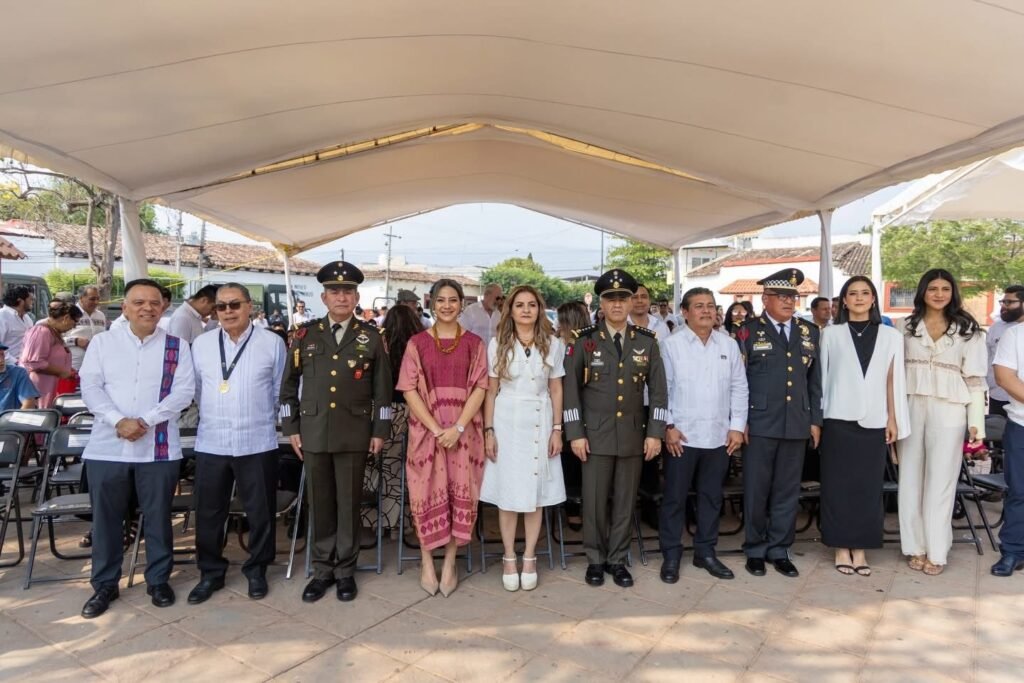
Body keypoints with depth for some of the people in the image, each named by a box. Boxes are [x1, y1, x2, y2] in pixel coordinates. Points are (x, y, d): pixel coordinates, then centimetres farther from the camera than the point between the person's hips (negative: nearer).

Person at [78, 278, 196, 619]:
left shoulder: (176, 346, 3)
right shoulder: (102, 342, 6)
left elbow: (184, 391, -5)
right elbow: (90, 387, -1)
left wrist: (145, 421, -15)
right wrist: (119, 422, -16)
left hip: (158, 447, -1)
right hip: (107, 446, 1)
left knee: (158, 517, 9)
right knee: (106, 518, 10)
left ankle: (158, 580, 25)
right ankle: (105, 584, 27)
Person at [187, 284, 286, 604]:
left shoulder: (272, 343, -3)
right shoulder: (201, 344, 3)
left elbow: (280, 391, 4)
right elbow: (196, 389, 13)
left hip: (257, 443, -2)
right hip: (211, 443, 2)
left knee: (260, 512, 9)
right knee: (208, 513, 11)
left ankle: (256, 570, 27)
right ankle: (210, 572, 28)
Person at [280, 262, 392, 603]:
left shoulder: (371, 337, 2)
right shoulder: (305, 334, 5)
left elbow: (382, 388, 3)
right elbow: (289, 385, 9)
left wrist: (380, 431, 0)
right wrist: (291, 428, 5)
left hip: (354, 434, -1)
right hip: (314, 432, 2)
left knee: (349, 504, 6)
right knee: (320, 504, 9)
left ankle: (346, 571, 21)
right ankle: (322, 570, 24)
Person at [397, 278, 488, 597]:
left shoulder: (474, 343, 4)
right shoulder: (417, 342, 3)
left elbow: (479, 388, -2)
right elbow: (409, 389, -3)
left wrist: (457, 428, -14)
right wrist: (436, 429, -13)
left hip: (464, 429, 1)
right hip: (426, 429, 0)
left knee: (460, 493, 2)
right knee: (428, 494, 2)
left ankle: (450, 562, 16)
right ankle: (426, 562, 17)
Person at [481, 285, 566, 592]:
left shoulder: (553, 344, 2)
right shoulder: (497, 344, 0)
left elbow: (556, 390, 5)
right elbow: (490, 391, 1)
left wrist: (557, 430, 2)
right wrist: (488, 431, -3)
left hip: (539, 423, 1)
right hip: (506, 422, -1)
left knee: (535, 492, 8)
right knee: (508, 492, 5)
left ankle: (529, 558, 22)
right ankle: (509, 558, 20)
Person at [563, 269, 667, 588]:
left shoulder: (647, 341, 3)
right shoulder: (584, 340, -3)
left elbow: (658, 390, 5)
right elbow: (570, 388, -3)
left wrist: (655, 433, -1)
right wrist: (575, 433, -8)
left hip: (634, 435, 2)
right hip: (596, 435, -2)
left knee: (626, 501, 9)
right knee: (594, 500, 5)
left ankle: (617, 560, 25)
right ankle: (595, 559, 23)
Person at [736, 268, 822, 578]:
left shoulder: (808, 333, 11)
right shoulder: (748, 332, -1)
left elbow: (815, 380, 13)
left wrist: (815, 419, 9)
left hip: (797, 425, 4)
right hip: (760, 424, -3)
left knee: (787, 492, 10)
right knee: (756, 491, 5)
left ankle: (780, 550, 23)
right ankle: (755, 550, 20)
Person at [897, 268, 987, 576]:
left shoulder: (967, 329, 3)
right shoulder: (906, 326, 6)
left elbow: (975, 377, 1)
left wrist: (976, 422, -5)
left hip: (948, 412, -1)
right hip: (911, 409, 2)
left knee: (940, 481, 3)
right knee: (911, 479, 6)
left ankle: (936, 551, 13)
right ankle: (916, 547, 17)